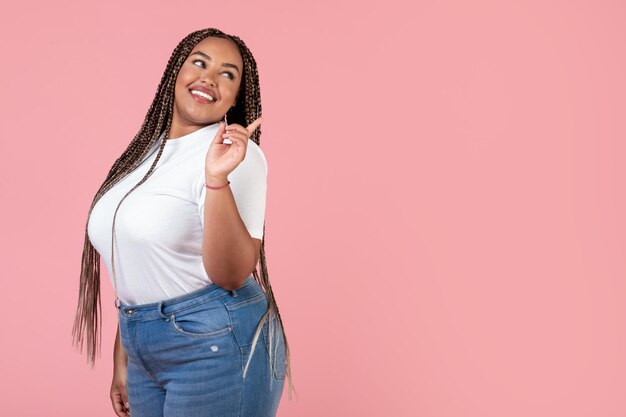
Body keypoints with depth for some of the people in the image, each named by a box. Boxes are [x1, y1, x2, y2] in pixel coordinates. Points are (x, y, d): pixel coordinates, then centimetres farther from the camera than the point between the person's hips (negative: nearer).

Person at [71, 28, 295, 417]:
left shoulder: (236, 154, -13)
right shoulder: (146, 150, 8)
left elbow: (232, 275, -21)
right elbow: (131, 266, 12)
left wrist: (217, 179, -32)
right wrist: (122, 360, 16)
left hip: (218, 343, -6)